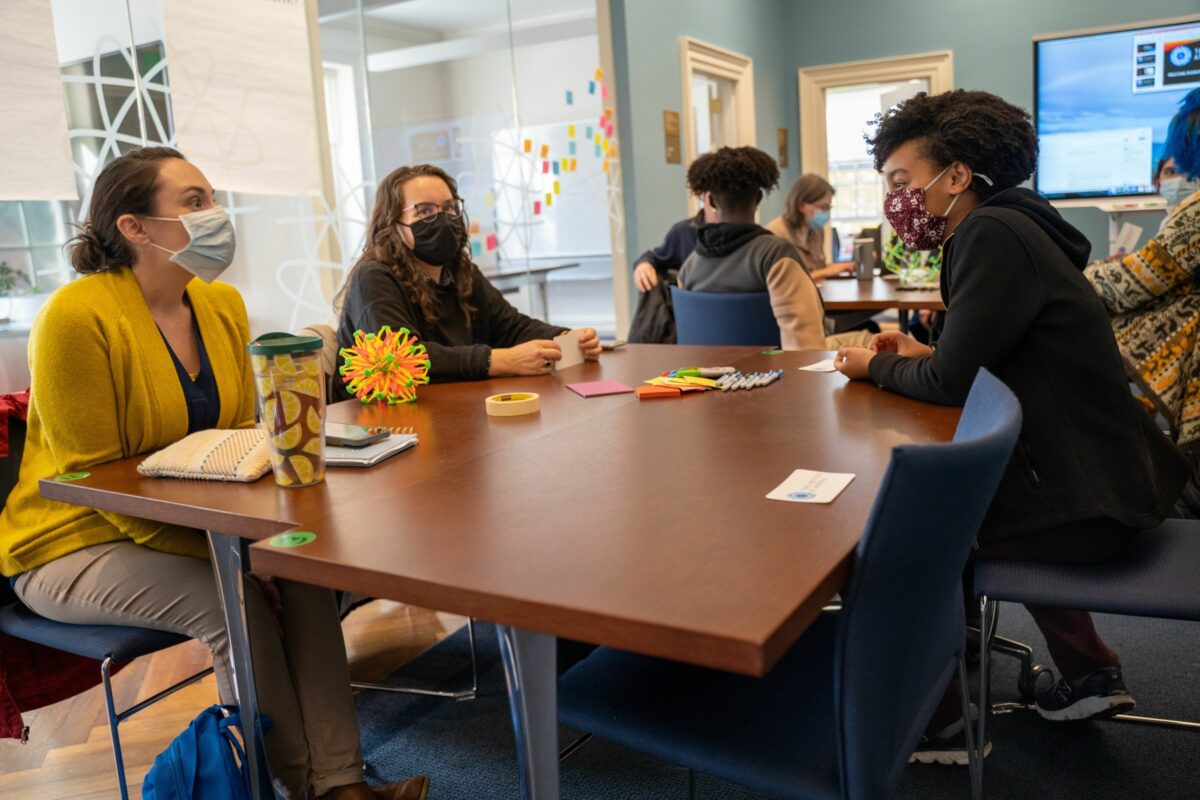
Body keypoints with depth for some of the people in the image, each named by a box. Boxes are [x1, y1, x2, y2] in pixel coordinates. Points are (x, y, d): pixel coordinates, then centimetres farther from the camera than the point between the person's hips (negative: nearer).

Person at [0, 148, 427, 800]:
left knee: (301, 574, -16)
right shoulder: (76, 316, -20)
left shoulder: (222, 304, 0)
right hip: (75, 544, -6)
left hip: (184, 526, 6)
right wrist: (217, 553, -24)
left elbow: (240, 432, 6)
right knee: (234, 602, -26)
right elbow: (93, 476, -20)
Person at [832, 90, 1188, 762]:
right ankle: (1090, 674, 31)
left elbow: (953, 381, -21)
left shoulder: (992, 233, -18)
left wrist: (876, 366, -4)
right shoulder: (1001, 228, 10)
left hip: (1085, 501, -10)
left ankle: (942, 723, 18)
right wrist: (922, 354, 5)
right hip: (1100, 477, 10)